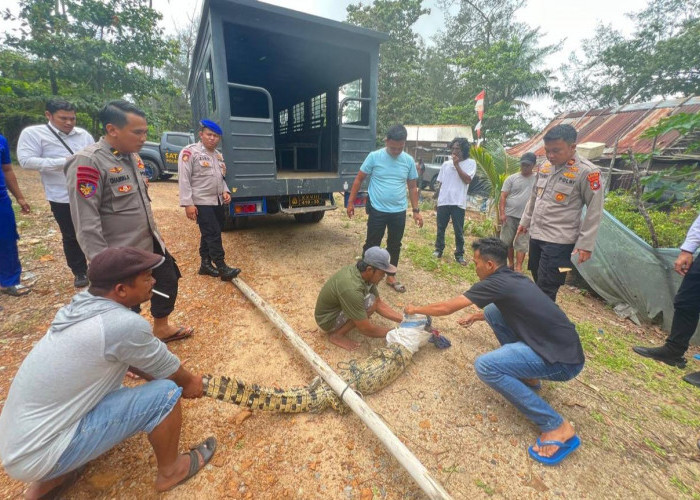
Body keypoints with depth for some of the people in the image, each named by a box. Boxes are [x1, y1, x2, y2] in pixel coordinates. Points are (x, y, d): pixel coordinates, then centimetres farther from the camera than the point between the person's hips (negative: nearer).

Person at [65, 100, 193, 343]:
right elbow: (86, 223, -22)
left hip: (150, 243, 9)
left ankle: (161, 329, 43)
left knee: (168, 281, 21)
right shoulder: (88, 162, -21)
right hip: (122, 255, -8)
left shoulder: (132, 156, 5)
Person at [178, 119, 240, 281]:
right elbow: (184, 179, -13)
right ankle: (222, 268, -5)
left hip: (218, 201, 8)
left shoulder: (218, 155, 15)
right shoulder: (189, 152, -9)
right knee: (213, 234, -10)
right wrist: (188, 203, -19)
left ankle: (206, 264, 24)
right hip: (202, 202, -7)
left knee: (209, 234, 13)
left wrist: (225, 191, 4)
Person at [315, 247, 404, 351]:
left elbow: (379, 304, 0)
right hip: (327, 319, -8)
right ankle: (337, 335, -8)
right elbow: (365, 329, -29)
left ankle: (342, 324, 10)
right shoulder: (351, 289, -37)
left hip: (337, 307, 8)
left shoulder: (363, 272, -12)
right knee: (371, 302, -24)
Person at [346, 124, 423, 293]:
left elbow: (413, 187, 9)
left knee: (394, 245, 13)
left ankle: (391, 276, 30)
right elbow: (359, 179, -1)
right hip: (377, 210, -3)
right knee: (371, 244, 6)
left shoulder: (409, 161, 1)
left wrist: (416, 210, 6)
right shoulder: (374, 156, -8)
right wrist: (350, 202, -3)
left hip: (399, 212, 3)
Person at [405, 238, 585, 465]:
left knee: (485, 366, -22)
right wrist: (476, 317, 36)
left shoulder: (496, 283, -18)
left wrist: (416, 309, 4)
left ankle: (556, 426, -8)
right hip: (558, 345, 9)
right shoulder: (514, 278, 9)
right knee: (493, 311, 10)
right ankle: (527, 377, 19)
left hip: (563, 360, -9)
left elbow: (446, 308, -12)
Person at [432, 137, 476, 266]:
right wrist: (437, 199, 12)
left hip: (458, 202, -3)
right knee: (440, 228, 10)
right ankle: (438, 250, 24)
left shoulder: (470, 163, 1)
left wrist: (456, 165, -11)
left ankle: (459, 254, 14)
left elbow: (467, 180, -13)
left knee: (458, 231, 3)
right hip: (443, 201, 3)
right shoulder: (446, 164, 10)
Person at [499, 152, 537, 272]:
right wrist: (502, 213, -11)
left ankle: (518, 267, 3)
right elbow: (503, 196, -1)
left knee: (522, 244, -1)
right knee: (507, 241, 7)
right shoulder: (512, 178, 3)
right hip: (509, 216, 0)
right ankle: (511, 263, 23)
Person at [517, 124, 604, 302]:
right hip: (536, 235, 7)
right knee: (538, 282, 17)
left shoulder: (587, 172, -13)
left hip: (560, 240, -6)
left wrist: (585, 243, -12)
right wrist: (525, 222, 23)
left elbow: (594, 211, -10)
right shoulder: (545, 166, 6)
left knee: (546, 289, -5)